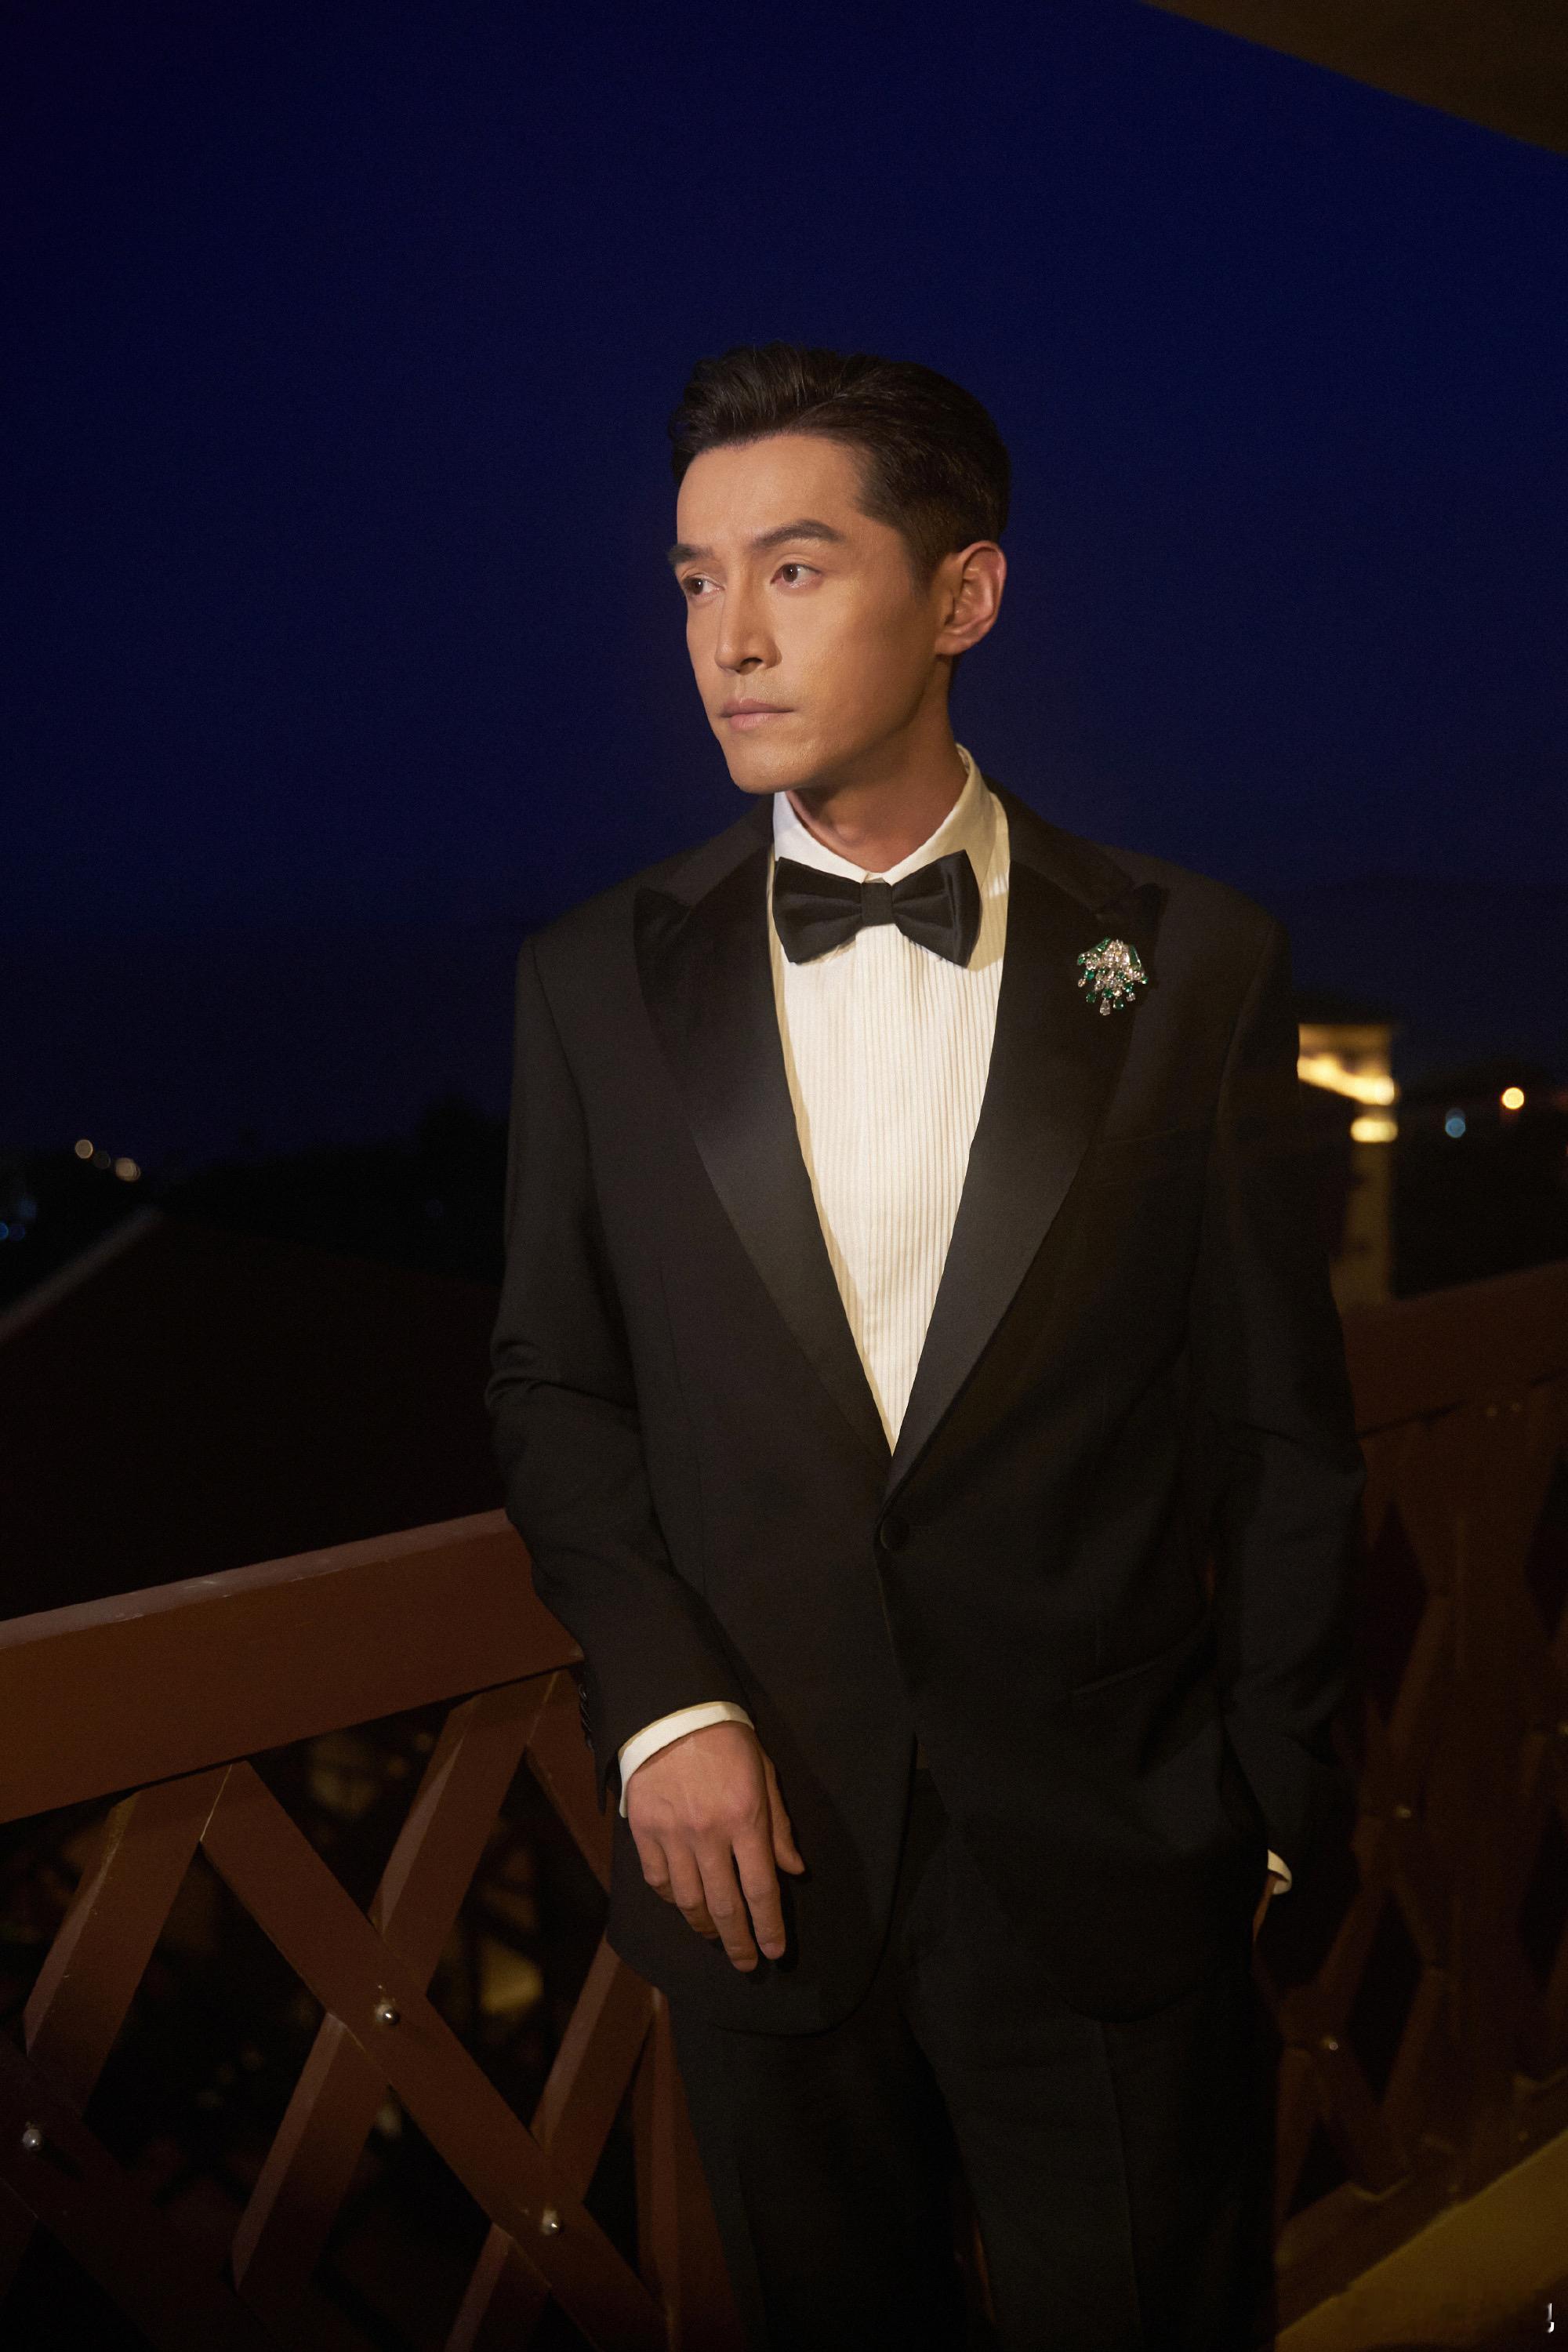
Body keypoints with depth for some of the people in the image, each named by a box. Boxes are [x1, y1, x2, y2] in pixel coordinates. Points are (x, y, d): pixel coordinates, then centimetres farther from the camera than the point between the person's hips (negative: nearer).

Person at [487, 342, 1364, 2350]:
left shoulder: (1194, 965, -5)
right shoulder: (595, 983, 0)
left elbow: (1281, 1426, -1)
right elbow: (553, 1387, 5)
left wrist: (1267, 1799, 2)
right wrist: (659, 1700, -8)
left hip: (1112, 1880, -1)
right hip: (762, 1857, 2)